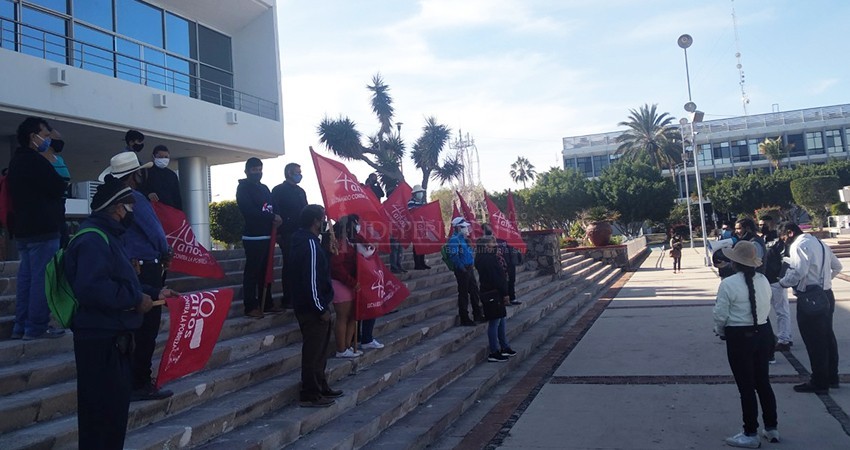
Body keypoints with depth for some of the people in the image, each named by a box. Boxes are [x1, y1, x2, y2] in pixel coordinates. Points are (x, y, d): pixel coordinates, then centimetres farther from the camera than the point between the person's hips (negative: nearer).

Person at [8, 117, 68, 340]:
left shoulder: (17, 160, 18)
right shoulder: (35, 160, -14)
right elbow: (58, 188, -13)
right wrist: (61, 180, 5)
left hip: (24, 228, 10)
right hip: (42, 229, -10)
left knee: (26, 277, 12)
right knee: (42, 278, -7)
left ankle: (21, 326, 15)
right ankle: (37, 327, -5)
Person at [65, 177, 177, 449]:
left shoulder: (105, 236, 16)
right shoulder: (92, 240, -19)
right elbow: (91, 288, -33)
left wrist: (154, 293, 17)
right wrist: (136, 300, -24)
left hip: (112, 337, 11)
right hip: (100, 338, -11)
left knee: (117, 401, 19)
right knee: (103, 407, -1)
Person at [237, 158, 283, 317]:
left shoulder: (264, 188, 20)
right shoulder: (243, 187, -2)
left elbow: (272, 206, 16)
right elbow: (249, 211, -15)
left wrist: (275, 220, -7)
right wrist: (272, 218, -13)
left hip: (267, 236, 7)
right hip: (253, 237, -7)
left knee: (265, 271, 10)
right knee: (252, 272, -5)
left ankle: (266, 304, 16)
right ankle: (250, 307, -3)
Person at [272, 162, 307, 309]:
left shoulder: (300, 191, 18)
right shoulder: (278, 190, -1)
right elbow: (275, 212, -8)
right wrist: (278, 232, -15)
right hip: (287, 234, -6)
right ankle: (287, 299, 3)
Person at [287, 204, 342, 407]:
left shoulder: (301, 240, 12)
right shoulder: (310, 244, -20)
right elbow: (311, 280, -25)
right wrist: (321, 309, -18)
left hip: (306, 306, 10)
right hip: (312, 309, -10)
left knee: (318, 349, 19)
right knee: (313, 351, -1)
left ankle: (321, 387, 31)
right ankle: (310, 395, 8)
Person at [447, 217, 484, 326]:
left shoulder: (463, 238, 16)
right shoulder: (454, 239, -15)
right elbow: (454, 256, -25)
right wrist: (462, 268, -26)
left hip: (469, 269, 10)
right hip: (462, 270, -10)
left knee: (474, 291, 15)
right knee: (463, 294, -2)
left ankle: (477, 315, 27)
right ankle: (464, 319, 6)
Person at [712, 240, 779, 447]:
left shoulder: (728, 284, -17)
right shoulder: (763, 280, -1)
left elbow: (721, 314, -13)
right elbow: (766, 308, 3)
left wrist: (720, 331, 7)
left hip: (739, 337, -6)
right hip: (763, 333, 6)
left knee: (746, 387, 4)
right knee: (763, 383, 18)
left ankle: (751, 435, 14)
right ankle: (771, 429, 31)